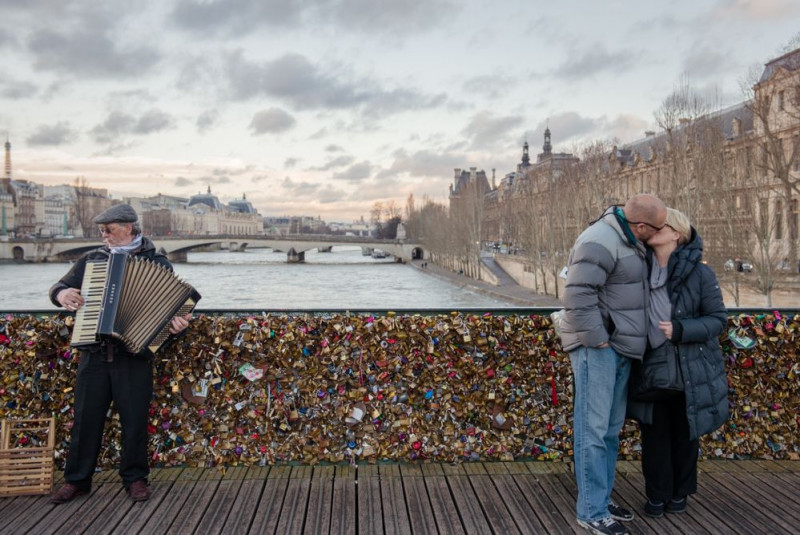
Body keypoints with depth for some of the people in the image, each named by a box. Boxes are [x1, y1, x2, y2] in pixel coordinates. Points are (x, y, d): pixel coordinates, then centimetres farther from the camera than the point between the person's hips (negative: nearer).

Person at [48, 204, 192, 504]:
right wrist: (62, 293, -5)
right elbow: (61, 287, 19)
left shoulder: (158, 263, 3)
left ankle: (135, 479, 19)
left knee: (135, 420, 3)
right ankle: (77, 480, 22)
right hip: (94, 354, 3)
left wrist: (177, 325, -23)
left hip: (135, 355, -3)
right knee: (85, 418, 8)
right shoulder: (91, 260, 12)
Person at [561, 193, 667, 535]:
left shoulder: (627, 240, 14)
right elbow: (577, 296, -25)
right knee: (593, 427, -5)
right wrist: (598, 340, -20)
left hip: (619, 347, 10)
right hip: (596, 347, -10)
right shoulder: (600, 242, -18)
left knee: (611, 427, 14)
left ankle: (602, 497, 24)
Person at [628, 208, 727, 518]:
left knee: (685, 432, 13)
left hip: (690, 367, -2)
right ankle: (657, 495, 25)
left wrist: (681, 330, -23)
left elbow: (718, 320, -9)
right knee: (655, 432, 9)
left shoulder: (700, 274, -13)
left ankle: (679, 493, 32)